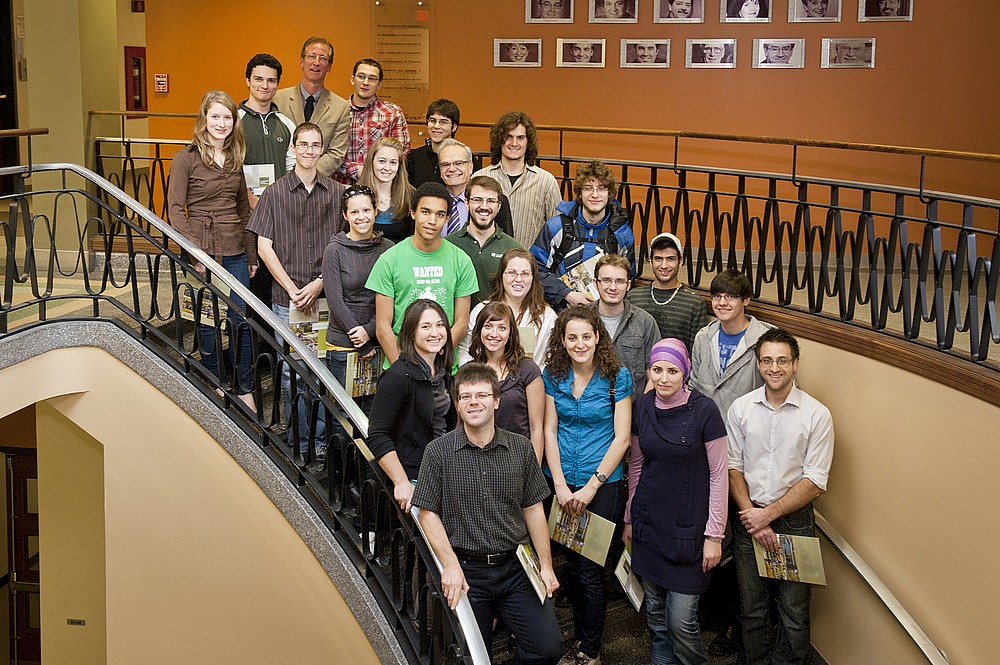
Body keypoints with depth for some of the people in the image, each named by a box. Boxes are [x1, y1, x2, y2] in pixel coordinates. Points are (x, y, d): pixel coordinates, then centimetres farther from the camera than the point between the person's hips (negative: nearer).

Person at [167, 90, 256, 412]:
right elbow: (175, 208, -7)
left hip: (235, 252, 4)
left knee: (241, 321, 6)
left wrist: (251, 254, 15)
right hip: (203, 252, -4)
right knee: (207, 322, 5)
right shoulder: (186, 158, -5)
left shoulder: (235, 157, 11)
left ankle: (244, 389, 17)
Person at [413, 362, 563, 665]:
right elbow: (428, 513, -2)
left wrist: (546, 565, 5)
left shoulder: (520, 448, 4)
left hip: (516, 568, 2)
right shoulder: (439, 452, -3)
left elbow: (533, 509, 9)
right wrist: (450, 564, -12)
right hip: (467, 572, -2)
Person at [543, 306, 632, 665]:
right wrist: (560, 485, -6)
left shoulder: (616, 376, -9)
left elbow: (621, 438, -9)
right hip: (562, 483, 3)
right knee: (572, 565, 12)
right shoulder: (553, 375, 1)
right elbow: (549, 430, 2)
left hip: (603, 484, -3)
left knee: (590, 569, 0)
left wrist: (591, 487, -12)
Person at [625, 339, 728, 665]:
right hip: (649, 525, 5)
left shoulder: (704, 411, -12)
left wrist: (714, 535, -8)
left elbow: (719, 475, -8)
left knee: (682, 621, -4)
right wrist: (629, 518, 16)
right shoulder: (643, 407, 2)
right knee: (655, 613, 12)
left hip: (687, 528, -4)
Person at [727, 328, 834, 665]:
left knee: (794, 613, 4)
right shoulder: (741, 408, 0)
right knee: (751, 609, 11)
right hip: (748, 519, 2)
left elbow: (814, 482, -9)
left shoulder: (817, 415, -7)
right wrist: (752, 517, -10)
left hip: (794, 520, -2)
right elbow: (732, 468, 1)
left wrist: (768, 514, -14)